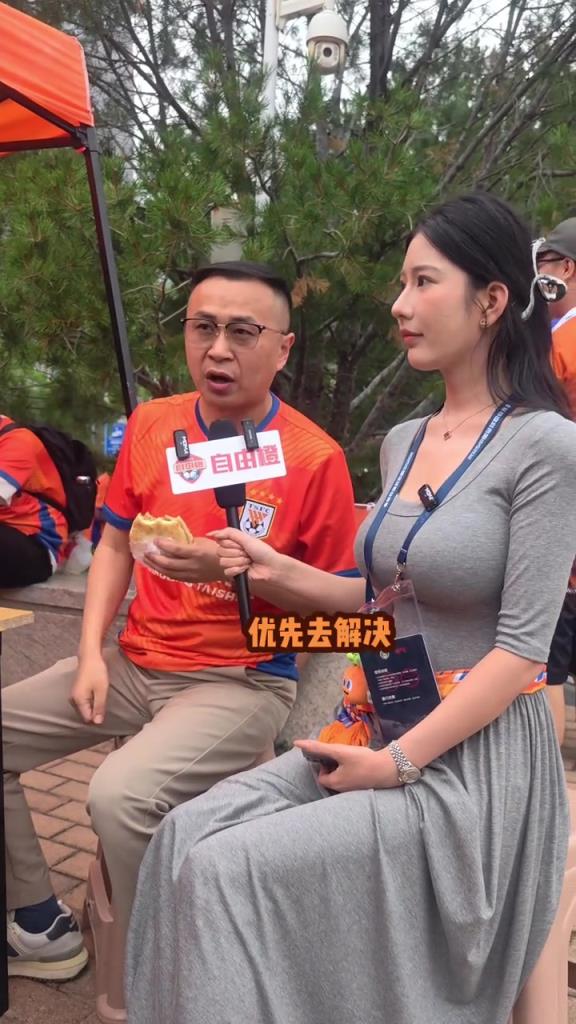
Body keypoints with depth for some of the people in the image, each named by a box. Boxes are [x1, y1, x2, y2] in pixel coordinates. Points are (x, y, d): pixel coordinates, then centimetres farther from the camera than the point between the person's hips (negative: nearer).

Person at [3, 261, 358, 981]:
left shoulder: (313, 458, -13)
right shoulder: (151, 424, 3)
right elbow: (115, 544, 12)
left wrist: (234, 567, -22)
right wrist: (92, 651, 0)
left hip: (243, 680, -6)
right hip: (134, 663, 7)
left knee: (120, 795, -30)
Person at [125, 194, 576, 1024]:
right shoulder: (402, 443, 10)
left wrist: (399, 763, -18)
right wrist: (277, 572, 4)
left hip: (472, 753, -7)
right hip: (381, 726, 7)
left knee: (233, 867, -17)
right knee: (189, 832, -10)